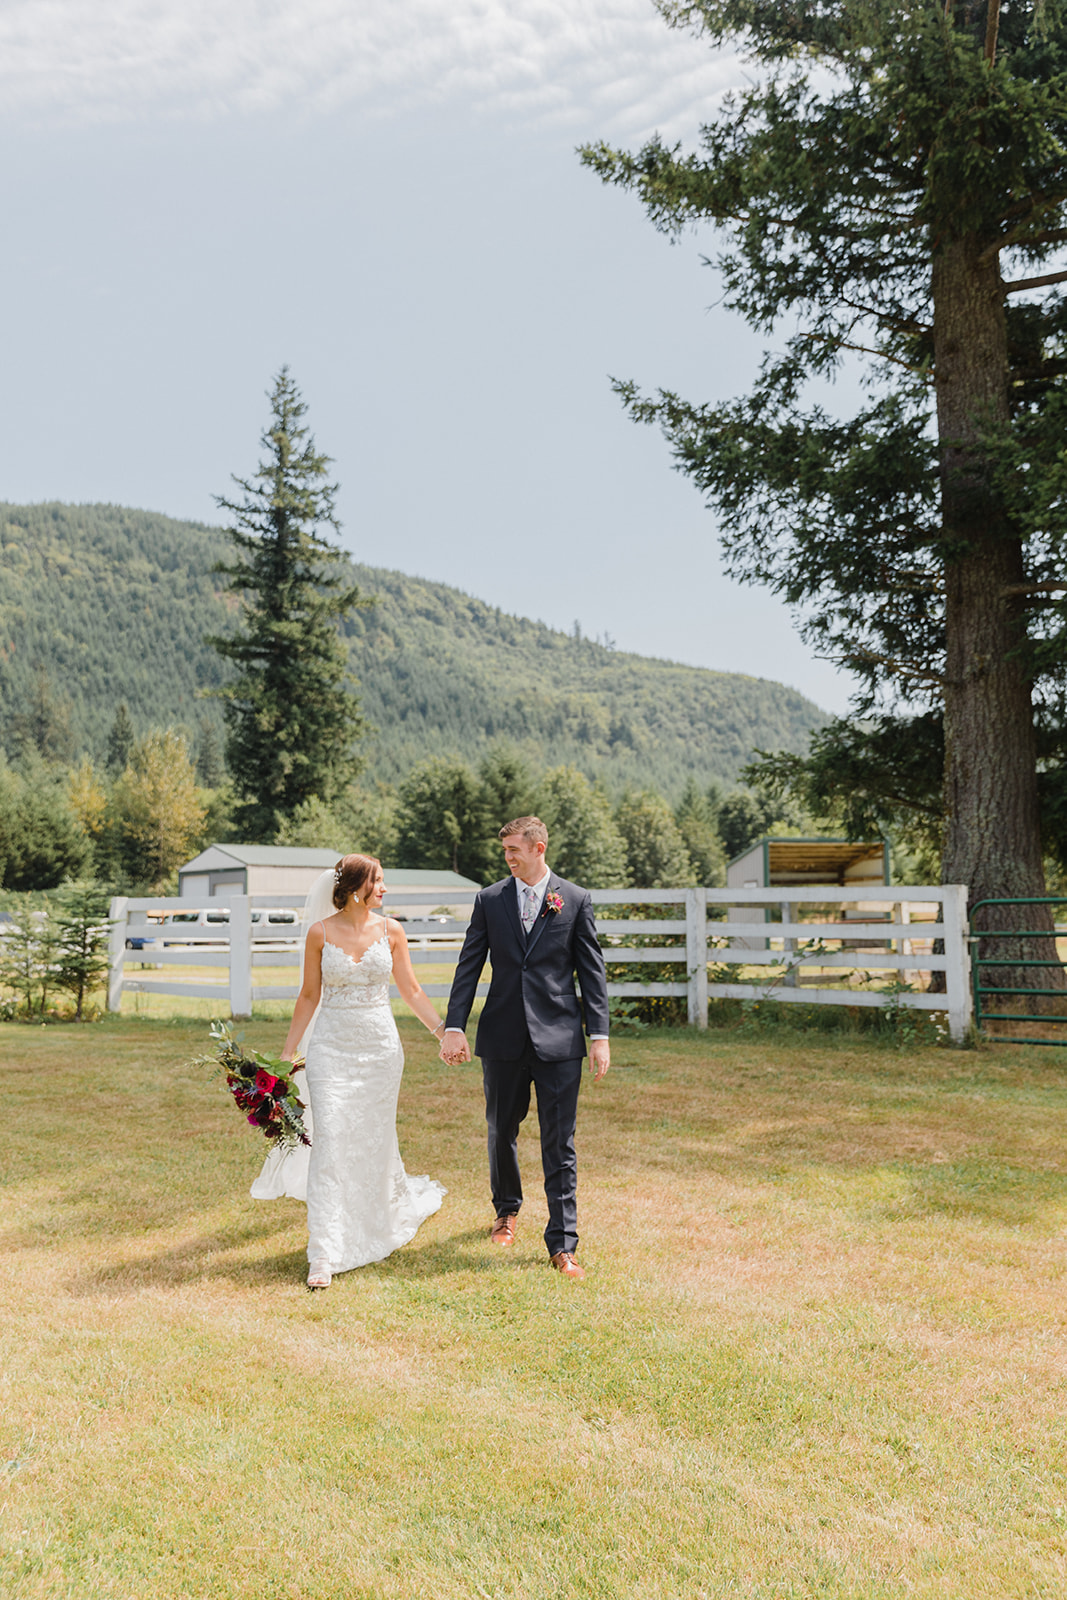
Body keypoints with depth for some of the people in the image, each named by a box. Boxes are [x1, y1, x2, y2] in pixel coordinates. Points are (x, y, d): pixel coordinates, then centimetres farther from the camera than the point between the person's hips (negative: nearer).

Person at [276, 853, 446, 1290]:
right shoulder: (320, 933, -3)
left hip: (380, 1045, 2)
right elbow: (309, 996, 4)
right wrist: (288, 1051, 5)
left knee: (375, 1139, 11)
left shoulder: (390, 931, 1)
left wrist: (444, 1032, 0)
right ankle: (324, 1256, -4)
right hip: (332, 1045, -1)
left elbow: (411, 990, 6)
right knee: (329, 1142, -9)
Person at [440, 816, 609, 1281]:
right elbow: (469, 967, 4)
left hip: (558, 1037, -2)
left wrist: (599, 1035, -4)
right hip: (502, 1038, 2)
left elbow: (592, 970, 1)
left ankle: (562, 1245, 6)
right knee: (502, 1131, 16)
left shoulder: (575, 900, 1)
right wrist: (454, 1027, -3)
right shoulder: (489, 900, 5)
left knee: (559, 1143, -1)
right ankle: (507, 1210, 41)